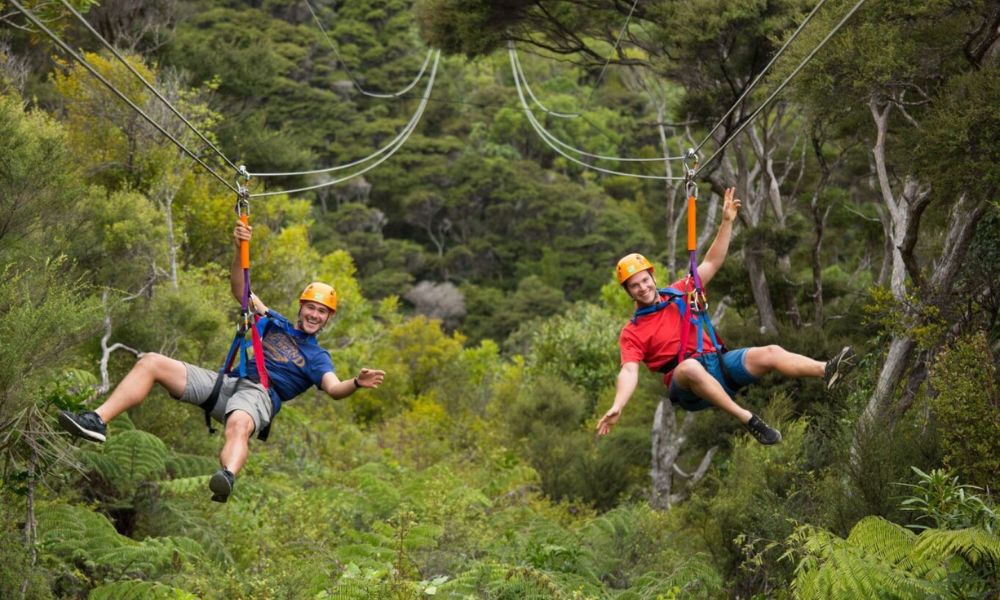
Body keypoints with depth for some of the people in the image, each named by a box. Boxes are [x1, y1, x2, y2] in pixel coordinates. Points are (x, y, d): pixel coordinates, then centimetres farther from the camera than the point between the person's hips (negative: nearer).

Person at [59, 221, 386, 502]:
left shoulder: (318, 358, 17)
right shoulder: (274, 323, 28)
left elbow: (334, 389, -4)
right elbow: (240, 289, 22)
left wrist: (357, 383, -28)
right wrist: (241, 249, 5)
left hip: (259, 395, -5)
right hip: (225, 383, 5)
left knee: (239, 424, -45)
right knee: (151, 362, -10)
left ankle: (228, 477, -76)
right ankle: (98, 420, -20)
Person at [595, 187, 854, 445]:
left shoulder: (678, 294, 16)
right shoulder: (632, 332, 3)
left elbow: (711, 263, 15)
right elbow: (629, 371, -10)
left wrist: (727, 223, 5)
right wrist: (617, 407, -29)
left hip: (718, 363, 5)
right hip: (687, 382, -5)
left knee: (770, 353, -18)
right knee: (690, 366, -41)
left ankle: (827, 370, -42)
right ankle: (748, 420, -48)